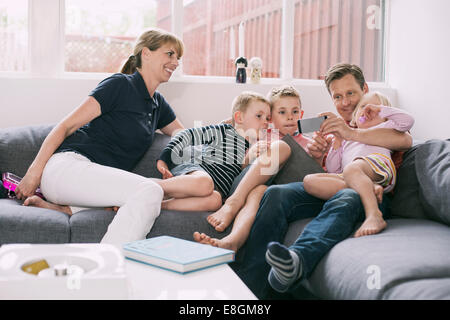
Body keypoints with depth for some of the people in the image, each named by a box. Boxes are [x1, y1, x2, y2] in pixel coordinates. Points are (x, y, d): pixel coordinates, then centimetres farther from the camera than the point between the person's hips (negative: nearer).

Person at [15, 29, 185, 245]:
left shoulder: (157, 104, 20)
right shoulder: (121, 85, -2)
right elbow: (65, 127, -4)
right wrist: (34, 173, -9)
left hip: (98, 178, 8)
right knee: (150, 191, -31)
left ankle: (56, 206, -15)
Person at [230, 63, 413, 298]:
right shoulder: (332, 127, 33)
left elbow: (405, 140, -5)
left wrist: (353, 134, -14)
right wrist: (315, 152, 5)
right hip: (326, 189, 3)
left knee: (345, 199, -39)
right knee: (276, 194, -25)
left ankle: (296, 260, -64)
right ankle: (244, 284, -38)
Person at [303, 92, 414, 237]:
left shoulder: (384, 128, 35)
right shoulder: (346, 139, 41)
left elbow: (407, 121, 15)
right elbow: (332, 169, 29)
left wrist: (379, 108, 21)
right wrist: (337, 142, 20)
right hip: (347, 177, 4)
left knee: (351, 169, -39)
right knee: (309, 180, -22)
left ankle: (374, 216, -54)